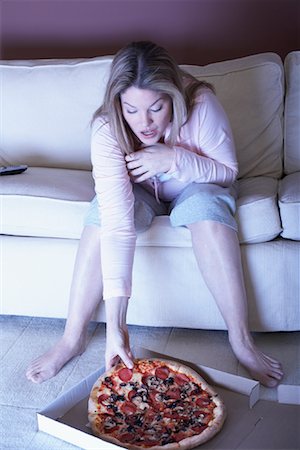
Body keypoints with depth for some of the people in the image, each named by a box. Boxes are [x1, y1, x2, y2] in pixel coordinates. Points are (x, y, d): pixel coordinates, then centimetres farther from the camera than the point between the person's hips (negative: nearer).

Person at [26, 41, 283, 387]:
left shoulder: (201, 103, -31)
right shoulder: (107, 129, -32)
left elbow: (228, 172, -16)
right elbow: (117, 221, -40)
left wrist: (175, 159, -37)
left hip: (193, 186, 0)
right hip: (140, 190, 1)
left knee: (206, 204, -34)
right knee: (103, 211, -31)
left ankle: (241, 340, -27)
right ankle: (72, 337, -19)